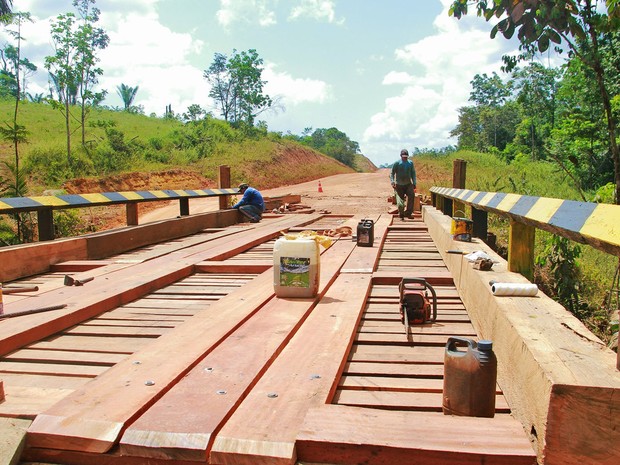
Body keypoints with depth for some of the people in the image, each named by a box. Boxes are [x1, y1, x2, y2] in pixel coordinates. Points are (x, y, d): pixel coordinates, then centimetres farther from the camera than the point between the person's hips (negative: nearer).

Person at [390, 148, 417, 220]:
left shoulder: (410, 163, 4)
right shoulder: (397, 163, -5)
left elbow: (413, 174, 12)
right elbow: (392, 174, -4)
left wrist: (414, 184, 5)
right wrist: (392, 182, -21)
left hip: (408, 184, 1)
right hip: (399, 185, -1)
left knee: (411, 195, -26)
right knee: (400, 202, -2)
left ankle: (408, 213, -21)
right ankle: (401, 216, 18)